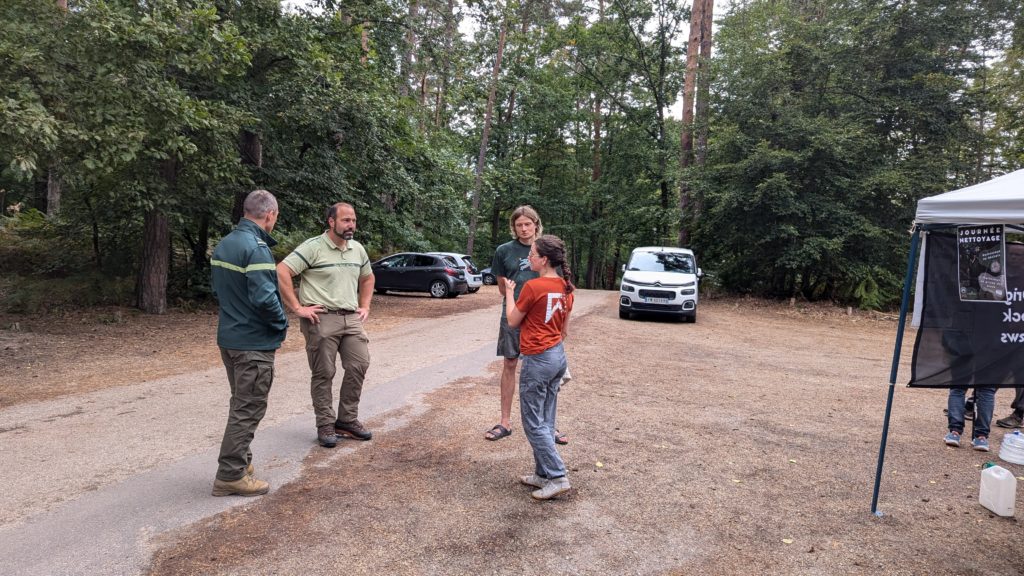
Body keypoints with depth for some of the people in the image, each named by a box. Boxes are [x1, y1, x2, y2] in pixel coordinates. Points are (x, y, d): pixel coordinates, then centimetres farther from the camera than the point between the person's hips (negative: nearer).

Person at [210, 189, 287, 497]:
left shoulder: (223, 245, 9)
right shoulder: (256, 248, -21)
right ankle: (230, 475, 8)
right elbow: (265, 298, -26)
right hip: (254, 342, -9)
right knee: (248, 409, 1)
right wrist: (282, 324, -9)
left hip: (228, 336, 9)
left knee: (242, 403, 21)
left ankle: (241, 460, 32)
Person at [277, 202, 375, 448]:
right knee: (324, 374, 1)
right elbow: (281, 272, -16)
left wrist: (365, 307, 15)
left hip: (351, 318, 6)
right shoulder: (313, 247, -10)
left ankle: (347, 420, 19)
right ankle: (325, 425, 14)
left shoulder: (358, 249, 11)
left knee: (358, 367, 4)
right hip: (321, 319, -6)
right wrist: (297, 308, -16)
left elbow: (367, 278, 27)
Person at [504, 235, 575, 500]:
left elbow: (513, 321, -4)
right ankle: (543, 474, 23)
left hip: (537, 360, -8)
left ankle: (557, 477, 2)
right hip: (559, 356, 8)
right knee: (546, 421, 15)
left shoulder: (533, 286, -17)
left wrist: (509, 292, 8)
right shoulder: (566, 287, 6)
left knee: (533, 423, 2)